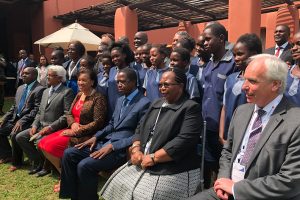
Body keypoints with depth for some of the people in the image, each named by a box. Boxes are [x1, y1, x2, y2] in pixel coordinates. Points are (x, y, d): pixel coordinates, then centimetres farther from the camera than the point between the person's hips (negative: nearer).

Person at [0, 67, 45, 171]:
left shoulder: (39, 89, -12)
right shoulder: (20, 88, 16)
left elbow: (36, 110, -18)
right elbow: (14, 106, 19)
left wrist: (22, 121, -24)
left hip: (28, 121, -9)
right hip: (15, 119, 9)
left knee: (14, 134, -28)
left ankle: (16, 162, -6)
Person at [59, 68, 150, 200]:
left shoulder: (144, 103, -12)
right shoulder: (120, 100, 16)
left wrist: (112, 146, -20)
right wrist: (96, 137, 4)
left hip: (121, 149, -9)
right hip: (105, 142, 9)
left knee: (84, 165, -24)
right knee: (69, 154, -2)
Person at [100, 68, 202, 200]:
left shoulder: (190, 108, -9)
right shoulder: (156, 104, 16)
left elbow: (184, 141, -20)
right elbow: (140, 129, 15)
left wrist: (153, 158, -19)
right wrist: (136, 149, -4)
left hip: (174, 172, -7)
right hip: (143, 163, 7)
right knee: (118, 187, 3)